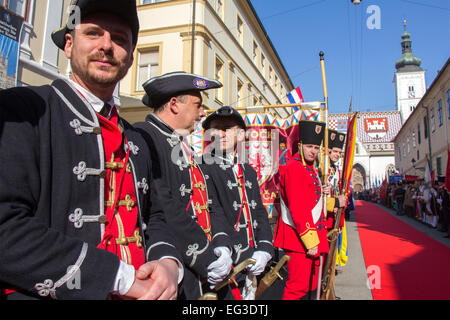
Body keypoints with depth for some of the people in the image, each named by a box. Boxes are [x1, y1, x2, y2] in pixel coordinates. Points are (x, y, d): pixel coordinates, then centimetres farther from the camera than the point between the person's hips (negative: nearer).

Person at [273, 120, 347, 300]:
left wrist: (335, 203, 19)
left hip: (314, 238, 10)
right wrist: (310, 242, -21)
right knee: (299, 286, -4)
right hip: (300, 239, -10)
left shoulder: (309, 169, 16)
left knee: (312, 284, 19)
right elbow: (298, 210, -22)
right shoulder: (294, 168, -16)